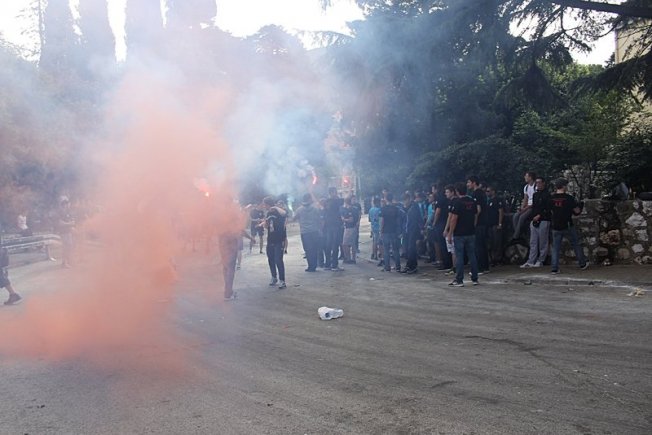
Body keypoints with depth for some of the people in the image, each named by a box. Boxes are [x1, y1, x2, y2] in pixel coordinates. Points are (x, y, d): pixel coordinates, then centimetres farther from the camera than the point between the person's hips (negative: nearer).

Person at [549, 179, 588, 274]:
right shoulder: (569, 198, -12)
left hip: (556, 227, 2)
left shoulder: (551, 198, -1)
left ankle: (555, 268, 0)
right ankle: (582, 264, 27)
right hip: (567, 226, -2)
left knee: (555, 248, 5)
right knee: (576, 244, 16)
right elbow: (577, 211, -6)